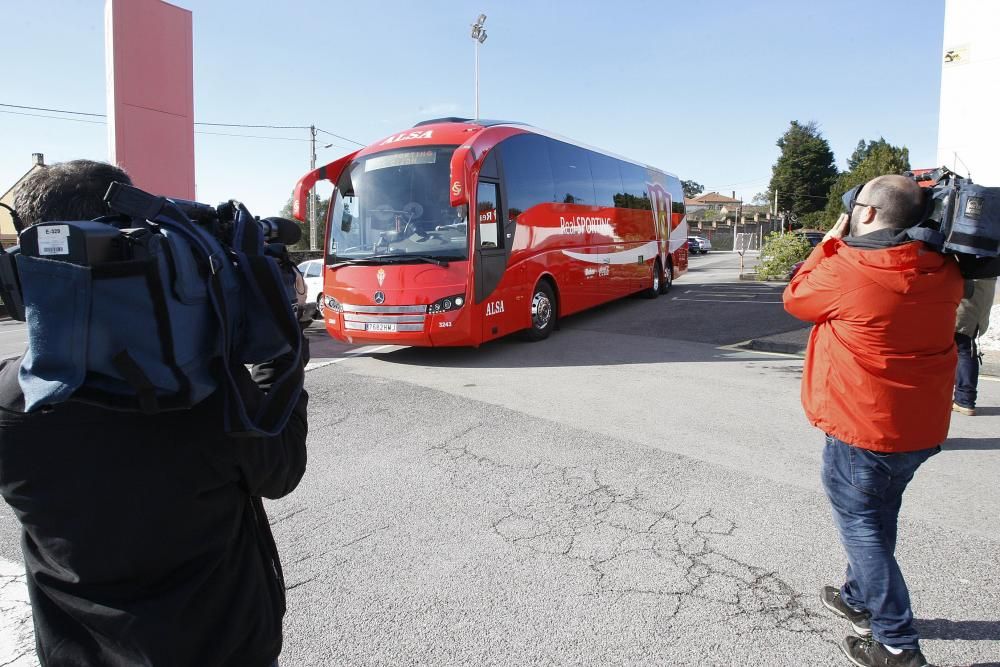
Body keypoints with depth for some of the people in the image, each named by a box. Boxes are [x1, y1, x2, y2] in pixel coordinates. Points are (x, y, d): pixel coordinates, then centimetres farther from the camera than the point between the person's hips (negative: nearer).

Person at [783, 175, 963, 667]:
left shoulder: (845, 268, -20)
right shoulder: (943, 272, 0)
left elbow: (796, 298, -1)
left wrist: (830, 243, 6)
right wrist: (847, 248, 14)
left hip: (861, 431, -7)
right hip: (922, 428, 7)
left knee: (860, 525, 7)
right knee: (876, 518, 23)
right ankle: (859, 599, 41)